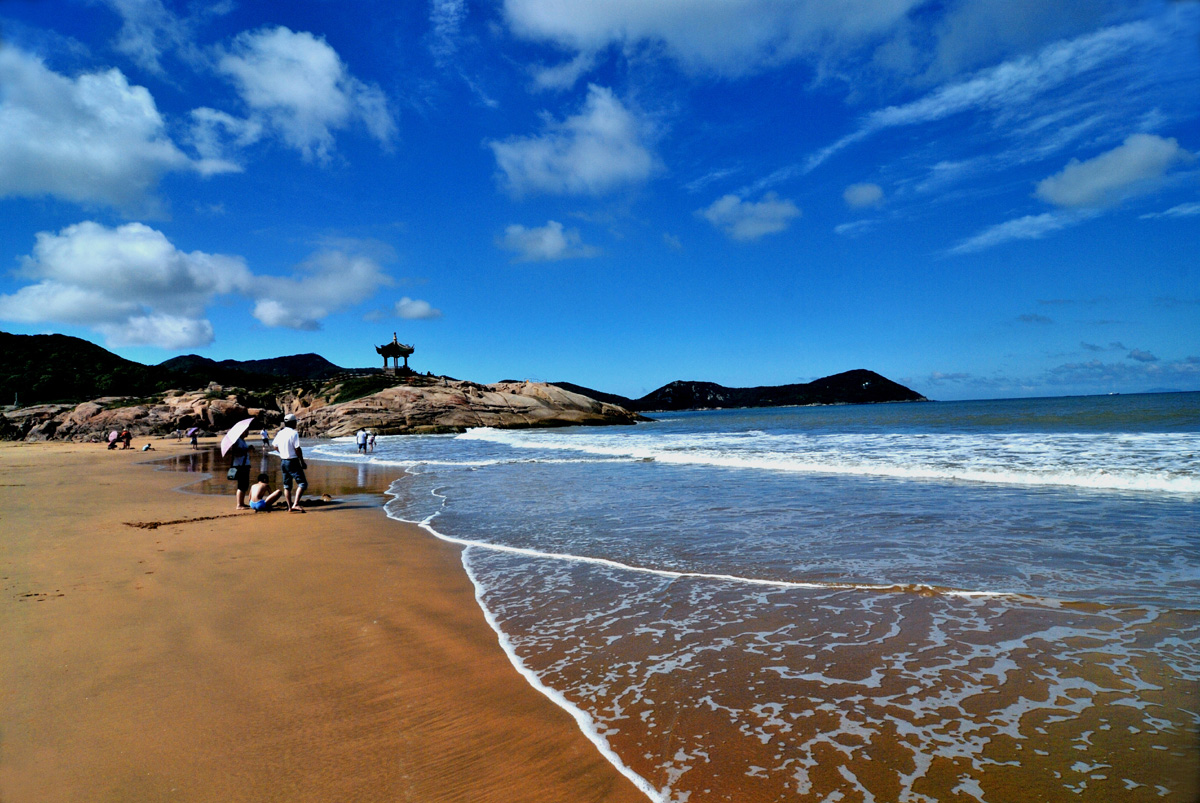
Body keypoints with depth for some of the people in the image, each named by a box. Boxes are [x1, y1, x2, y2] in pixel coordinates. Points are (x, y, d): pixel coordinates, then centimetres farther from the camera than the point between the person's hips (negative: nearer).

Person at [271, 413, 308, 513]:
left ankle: (289, 507, 15)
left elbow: (274, 446, 18)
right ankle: (295, 504, -17)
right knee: (302, 483, -5)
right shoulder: (294, 433, -15)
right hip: (293, 461, -8)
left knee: (287, 485, 12)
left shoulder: (280, 433, 7)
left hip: (283, 461, 8)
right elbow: (297, 449, -16)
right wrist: (303, 462, -7)